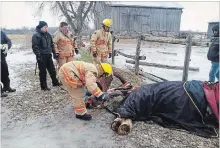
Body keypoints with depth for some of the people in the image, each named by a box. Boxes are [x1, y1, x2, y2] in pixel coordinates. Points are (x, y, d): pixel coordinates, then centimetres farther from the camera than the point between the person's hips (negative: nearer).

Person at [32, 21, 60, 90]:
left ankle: (55, 82, 29)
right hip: (41, 56, -6)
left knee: (52, 70, 13)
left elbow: (51, 44, 19)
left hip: (48, 56, 6)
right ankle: (43, 86, 13)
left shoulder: (48, 35, 12)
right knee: (43, 72, 2)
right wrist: (38, 55, -21)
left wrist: (54, 52, 14)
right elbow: (35, 47, -14)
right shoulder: (36, 36, -9)